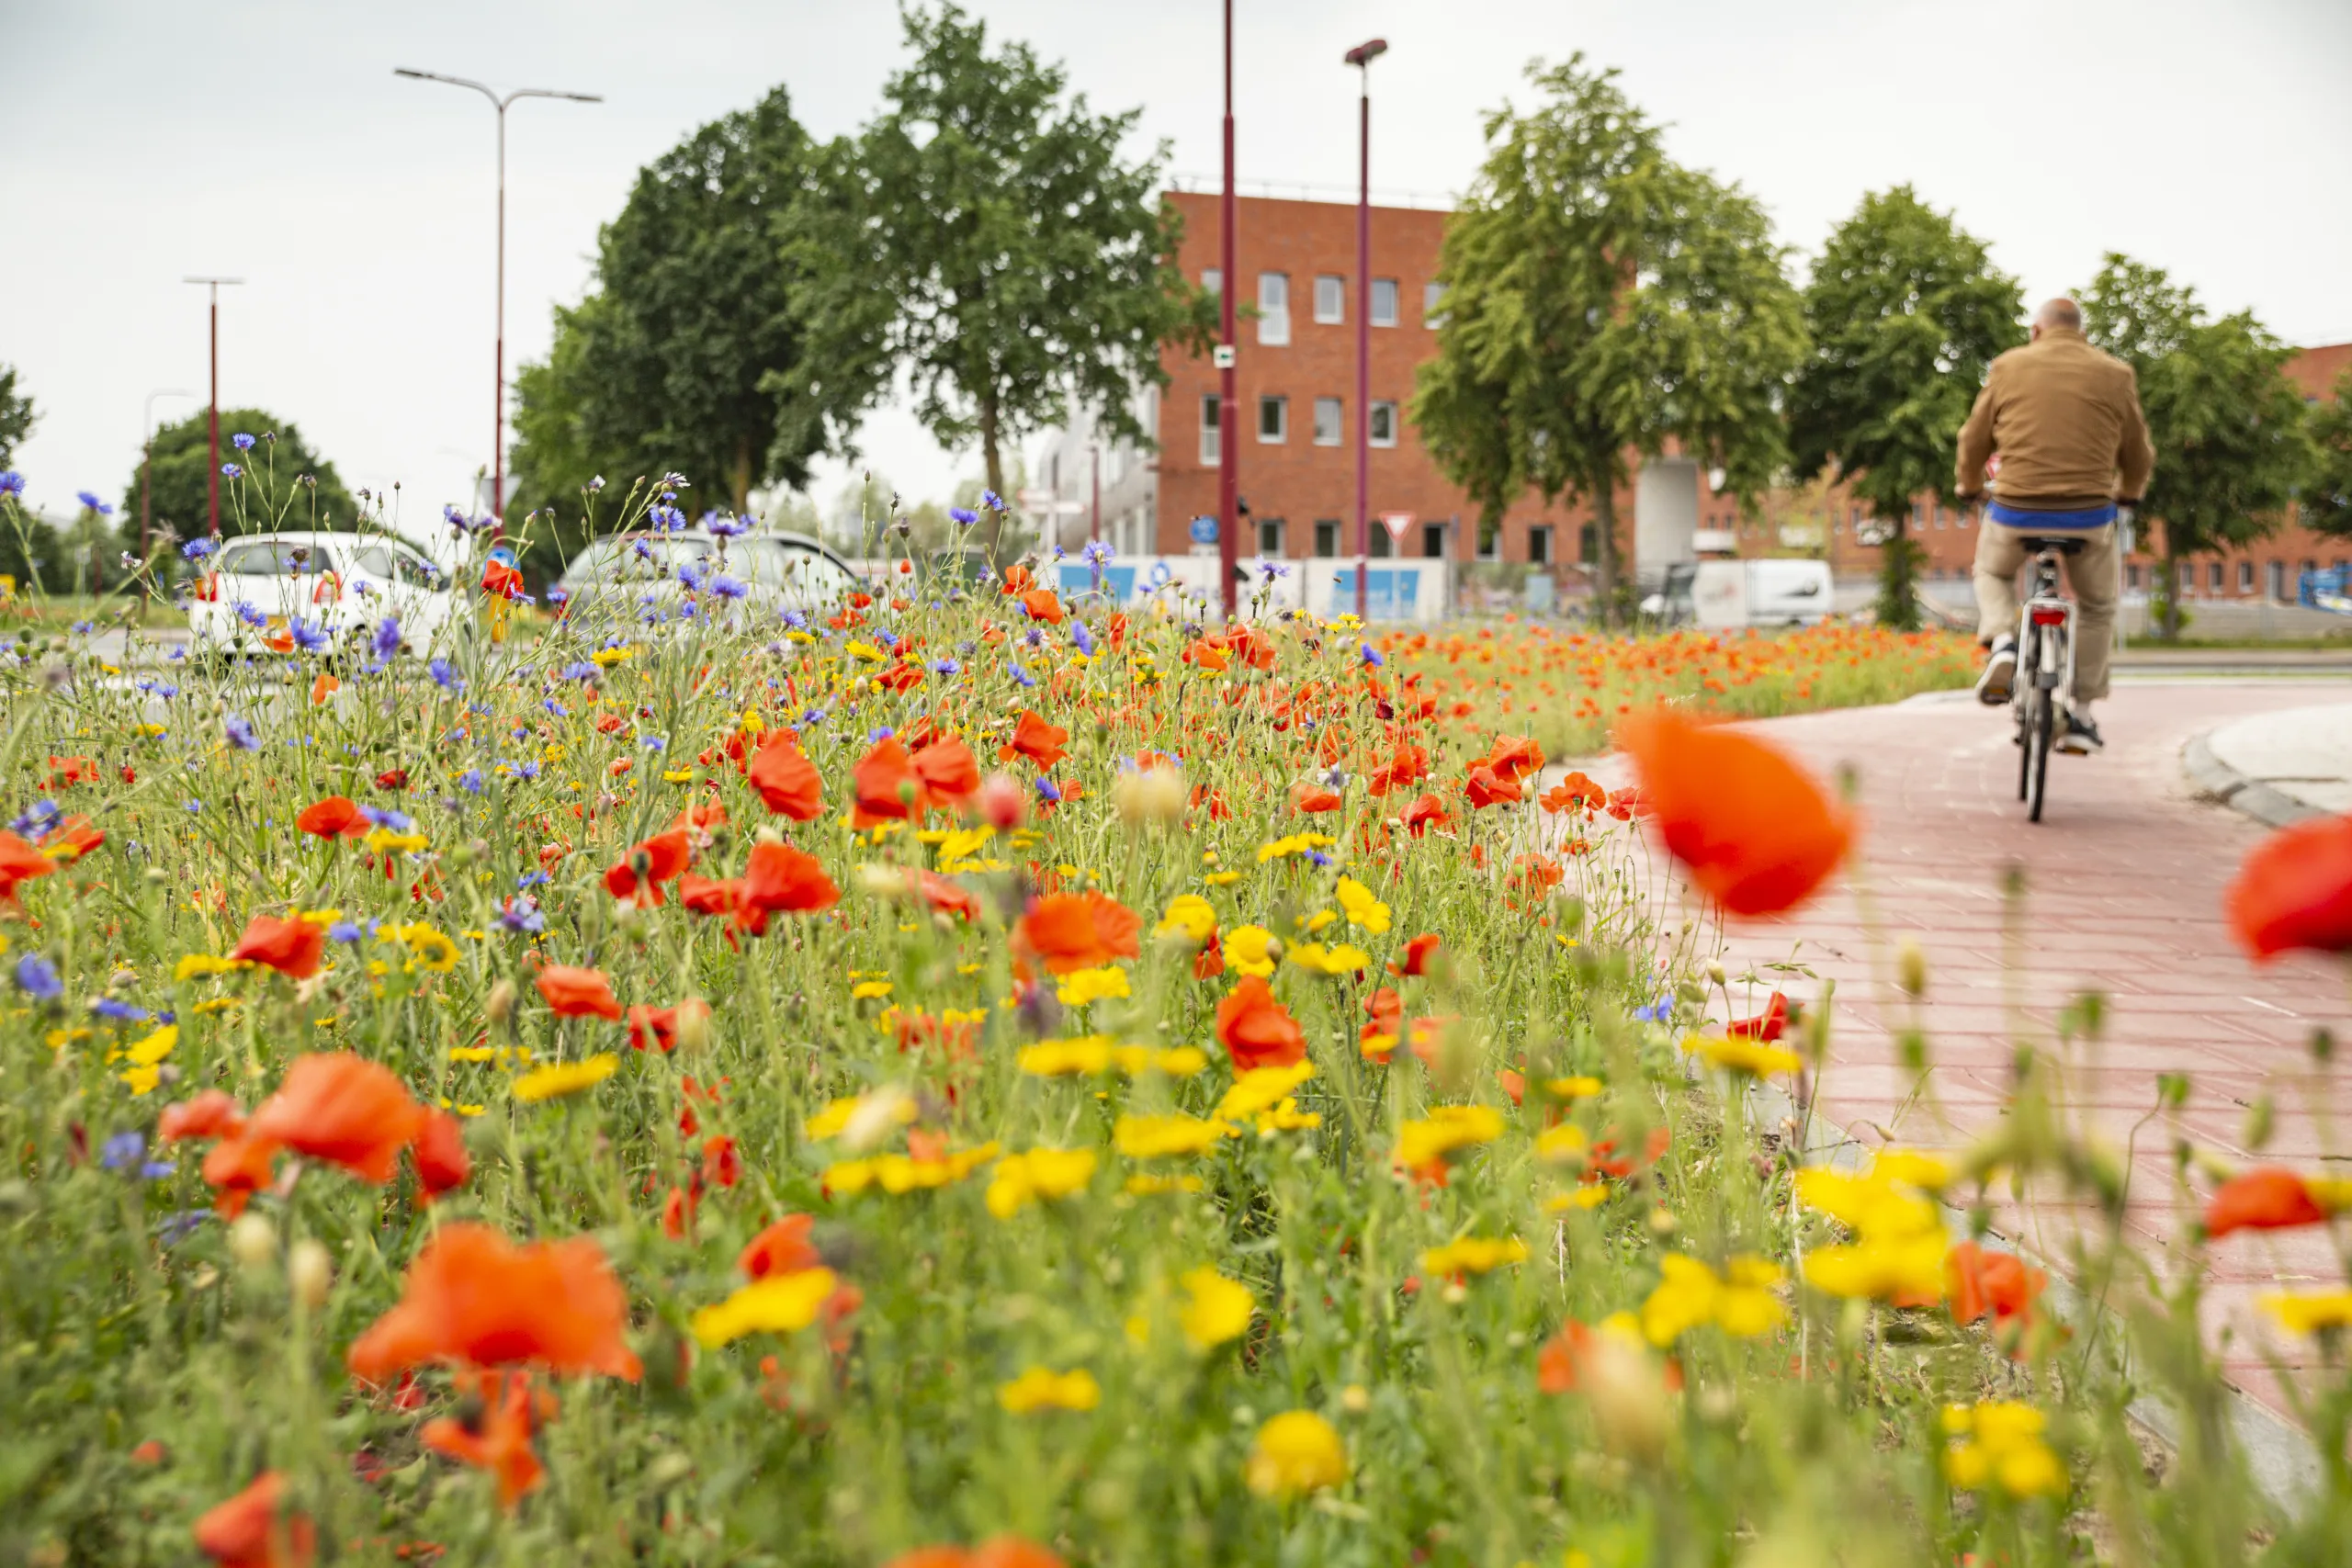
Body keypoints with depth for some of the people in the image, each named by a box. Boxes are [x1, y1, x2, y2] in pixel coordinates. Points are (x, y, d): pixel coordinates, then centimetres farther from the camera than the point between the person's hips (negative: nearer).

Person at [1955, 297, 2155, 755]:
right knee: (2097, 605, 22)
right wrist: (2129, 493, 36)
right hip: (2088, 514, 0)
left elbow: (1975, 439, 13)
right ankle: (2080, 714, 21)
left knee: (1992, 571, 30)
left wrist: (1969, 486, 33)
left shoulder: (2008, 367, 7)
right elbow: (2138, 454, 15)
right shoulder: (2114, 375, 7)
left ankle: (2000, 642, 1)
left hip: (2016, 510, 0)